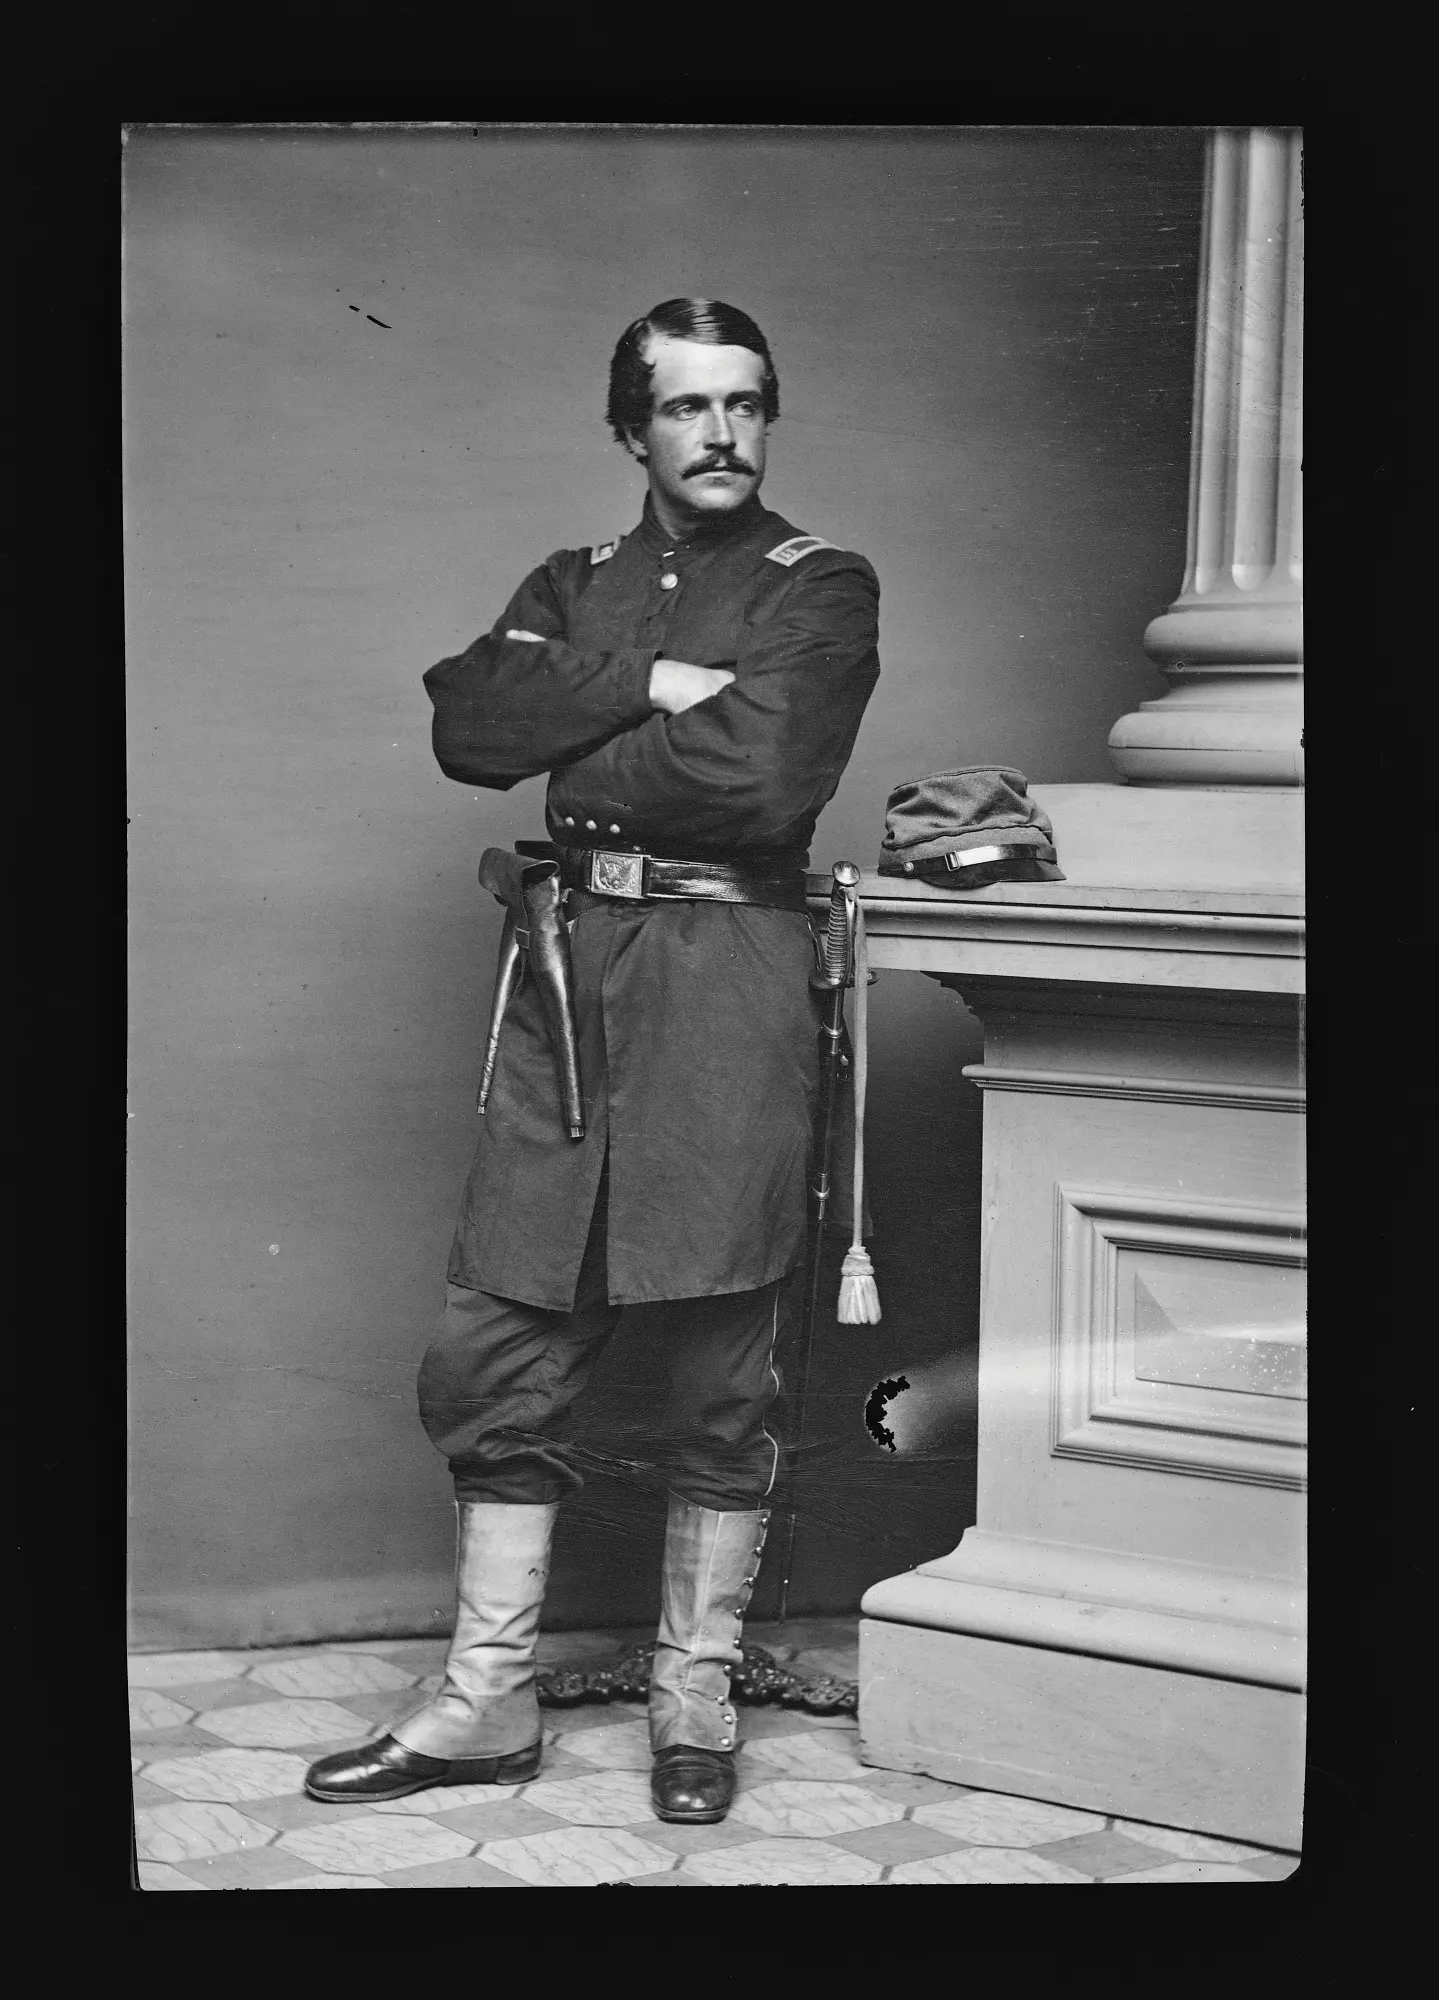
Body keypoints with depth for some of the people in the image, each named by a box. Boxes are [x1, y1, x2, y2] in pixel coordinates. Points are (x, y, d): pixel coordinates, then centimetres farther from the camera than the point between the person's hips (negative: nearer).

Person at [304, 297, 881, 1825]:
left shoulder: (822, 592, 4)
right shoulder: (571, 588, 18)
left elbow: (760, 779, -14)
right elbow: (467, 725, -1)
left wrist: (568, 738, -3)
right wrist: (647, 687, -10)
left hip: (727, 971, -4)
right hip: (571, 961, 4)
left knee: (719, 1377, 3)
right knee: (492, 1358, 3)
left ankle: (696, 1702, 18)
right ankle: (485, 1706, 14)